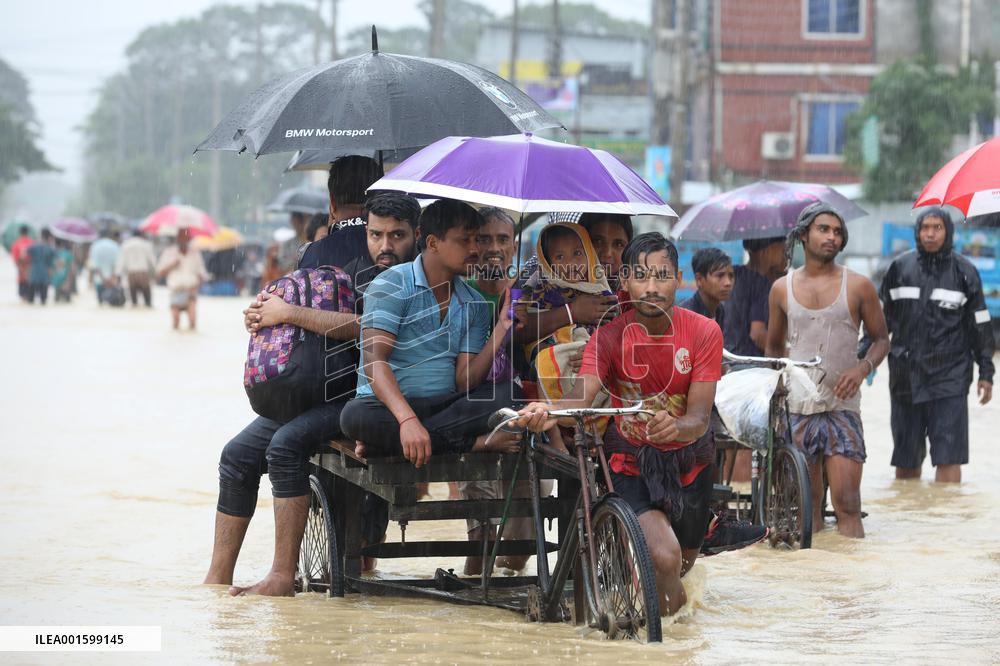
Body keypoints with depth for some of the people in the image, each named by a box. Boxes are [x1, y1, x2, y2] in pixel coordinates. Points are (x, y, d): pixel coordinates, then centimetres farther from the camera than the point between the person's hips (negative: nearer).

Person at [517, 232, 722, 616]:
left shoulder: (703, 332, -14)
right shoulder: (610, 336, -16)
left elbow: (700, 417, -20)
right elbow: (582, 396, -31)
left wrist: (676, 426, -46)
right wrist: (548, 411, -56)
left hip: (689, 464, 2)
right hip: (632, 465, -2)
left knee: (682, 566, 19)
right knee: (664, 557, -27)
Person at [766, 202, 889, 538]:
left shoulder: (858, 286, 3)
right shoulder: (782, 289, 9)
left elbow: (881, 338, 9)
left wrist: (863, 368, -10)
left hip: (842, 407, -2)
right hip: (797, 407, 2)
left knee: (847, 504, -10)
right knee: (808, 506, 5)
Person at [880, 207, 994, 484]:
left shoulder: (964, 271, 4)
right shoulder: (900, 267, 7)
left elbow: (980, 325, 7)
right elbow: (881, 315, 16)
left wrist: (986, 372, 4)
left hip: (949, 376, -2)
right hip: (906, 375, 2)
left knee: (948, 458, -10)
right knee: (906, 460, 9)